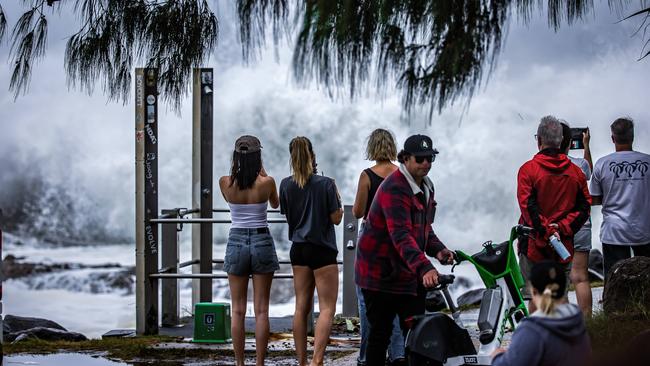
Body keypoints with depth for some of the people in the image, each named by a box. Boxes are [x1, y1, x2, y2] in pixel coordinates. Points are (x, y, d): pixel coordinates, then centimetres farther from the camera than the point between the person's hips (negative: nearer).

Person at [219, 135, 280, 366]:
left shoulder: (225, 183, -7)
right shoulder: (266, 183, -10)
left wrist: (239, 169, 15)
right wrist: (261, 171, 15)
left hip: (236, 241, 1)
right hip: (262, 242, -1)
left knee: (238, 310, 7)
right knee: (261, 311, 3)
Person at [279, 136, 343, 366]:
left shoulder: (286, 185, 0)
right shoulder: (325, 184, -12)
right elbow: (336, 218, -7)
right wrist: (336, 196, 8)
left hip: (298, 249, 5)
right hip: (322, 249, -5)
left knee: (302, 307, 10)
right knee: (327, 308, -4)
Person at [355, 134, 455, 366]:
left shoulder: (426, 186, 10)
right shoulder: (395, 188, -21)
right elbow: (401, 235, -33)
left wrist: (437, 249, 2)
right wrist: (424, 267, -45)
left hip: (410, 274, 8)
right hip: (381, 274, -8)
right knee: (380, 333, -2)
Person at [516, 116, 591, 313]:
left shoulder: (528, 169, -7)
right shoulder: (576, 172, 5)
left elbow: (528, 206, -15)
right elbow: (584, 207, 2)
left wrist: (546, 231, -14)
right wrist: (562, 228, -5)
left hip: (534, 245, -3)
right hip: (565, 247, 3)